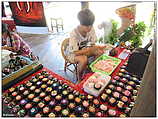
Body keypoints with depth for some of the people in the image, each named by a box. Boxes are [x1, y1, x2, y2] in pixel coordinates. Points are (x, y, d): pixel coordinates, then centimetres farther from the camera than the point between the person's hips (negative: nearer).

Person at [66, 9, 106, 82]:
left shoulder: (91, 29, -15)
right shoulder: (74, 34, -30)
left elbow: (92, 44, -9)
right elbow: (75, 52, -29)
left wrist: (97, 47, -33)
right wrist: (90, 49, -40)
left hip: (85, 49, 5)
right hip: (72, 53, -5)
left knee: (100, 52, -17)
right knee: (84, 59, -36)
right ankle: (79, 79, -9)